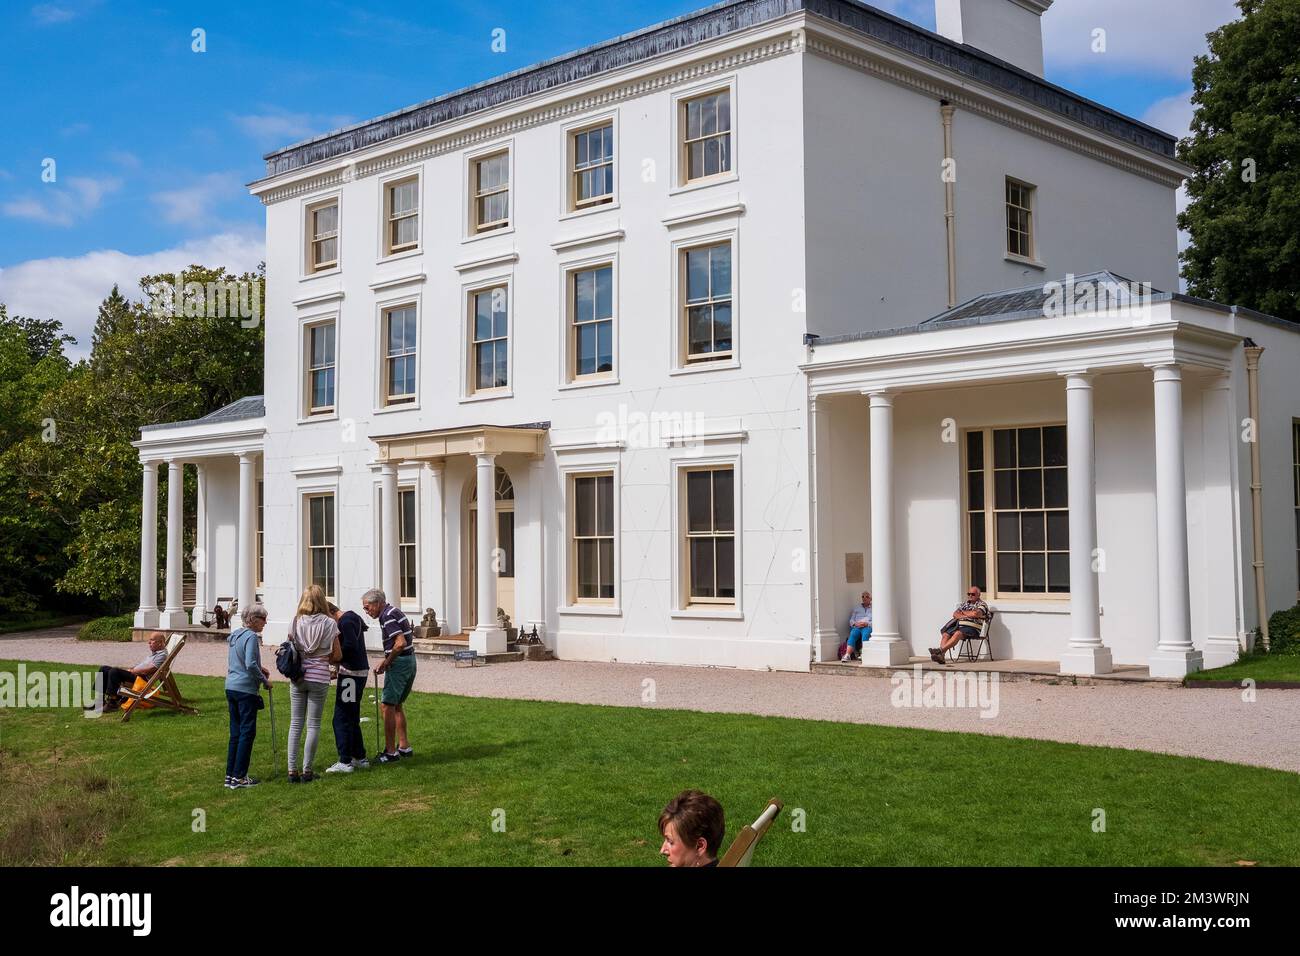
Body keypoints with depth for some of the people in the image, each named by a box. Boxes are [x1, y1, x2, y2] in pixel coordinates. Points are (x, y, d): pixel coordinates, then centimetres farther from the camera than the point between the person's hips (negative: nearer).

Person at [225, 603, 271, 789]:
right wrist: (265, 681, -11)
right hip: (246, 689, -9)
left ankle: (230, 775, 16)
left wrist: (259, 668, 18)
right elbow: (251, 665, -22)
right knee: (247, 732, -2)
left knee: (235, 732, 13)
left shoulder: (235, 635, 15)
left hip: (231, 687, 9)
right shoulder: (251, 637, -14)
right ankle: (239, 777, -1)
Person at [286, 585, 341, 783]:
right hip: (319, 677, -2)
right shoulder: (329, 623, -5)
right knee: (313, 724, 5)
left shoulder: (295, 623, 1)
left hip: (297, 677, 2)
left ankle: (292, 770, 8)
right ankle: (306, 771, 6)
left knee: (295, 723, 9)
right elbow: (337, 655, -1)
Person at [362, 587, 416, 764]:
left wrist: (386, 662, -13)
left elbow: (401, 643, -27)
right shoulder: (393, 612, 15)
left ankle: (390, 752, -4)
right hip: (410, 661, 10)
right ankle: (404, 747, 20)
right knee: (396, 705, 17)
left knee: (388, 706, -6)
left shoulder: (387, 616, -16)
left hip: (399, 663, -10)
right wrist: (388, 659, 17)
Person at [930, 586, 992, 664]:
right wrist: (964, 616, -7)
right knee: (945, 634, -22)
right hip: (959, 625, 6)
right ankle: (941, 656, -37)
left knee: (958, 633, -36)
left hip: (972, 628, -6)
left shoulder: (982, 604, 5)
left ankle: (940, 650, -48)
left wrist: (963, 612, 3)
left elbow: (975, 614, -14)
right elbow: (955, 614, 15)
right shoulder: (964, 603, 25)